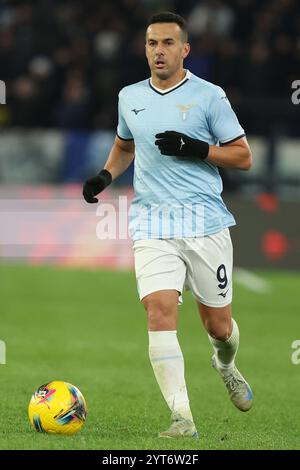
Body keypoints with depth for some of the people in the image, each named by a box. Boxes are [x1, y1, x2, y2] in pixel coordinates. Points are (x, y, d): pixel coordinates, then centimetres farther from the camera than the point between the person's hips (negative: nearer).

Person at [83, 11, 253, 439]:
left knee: (218, 326, 6)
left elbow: (243, 156, 0)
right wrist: (105, 175, 10)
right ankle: (182, 418, -20)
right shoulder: (130, 97, 11)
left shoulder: (209, 97, -2)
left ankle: (226, 365, 44)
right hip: (153, 223, 2)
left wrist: (196, 149, -15)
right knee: (160, 312, -19)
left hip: (205, 221, -2)